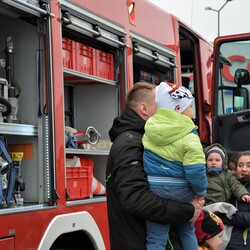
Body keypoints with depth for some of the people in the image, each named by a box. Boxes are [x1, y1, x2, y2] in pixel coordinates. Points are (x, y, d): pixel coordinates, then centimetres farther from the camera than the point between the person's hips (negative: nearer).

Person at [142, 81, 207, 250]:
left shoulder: (149, 128, 4)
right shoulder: (189, 136, -13)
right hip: (181, 191, -2)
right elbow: (195, 170, -19)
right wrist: (201, 191, -3)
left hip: (153, 188, 2)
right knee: (187, 232, 20)